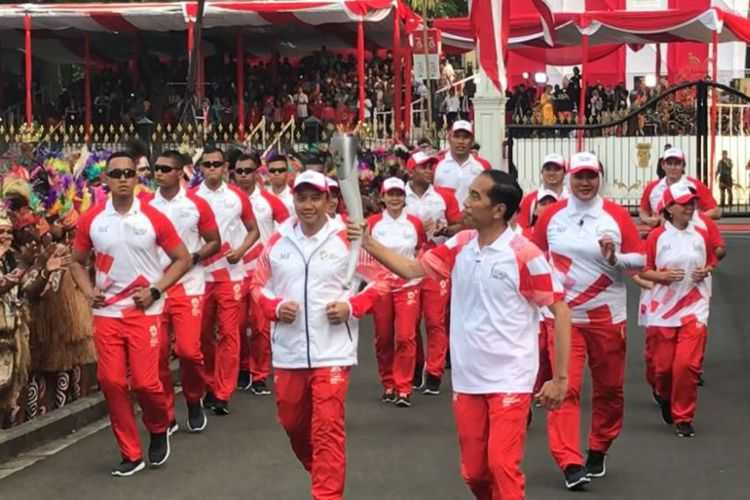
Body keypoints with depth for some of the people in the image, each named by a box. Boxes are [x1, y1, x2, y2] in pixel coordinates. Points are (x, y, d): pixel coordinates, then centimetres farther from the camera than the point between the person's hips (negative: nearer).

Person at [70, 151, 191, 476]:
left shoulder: (153, 218, -4)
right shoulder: (91, 220, 2)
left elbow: (182, 259, 2)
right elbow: (77, 261, 15)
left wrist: (155, 291, -8)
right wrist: (88, 291, -2)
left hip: (144, 311, -2)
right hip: (106, 312, 3)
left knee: (145, 381, -9)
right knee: (111, 381, -1)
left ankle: (159, 429, 24)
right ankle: (130, 453, 13)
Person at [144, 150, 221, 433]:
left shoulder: (197, 205, -2)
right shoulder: (145, 205, 2)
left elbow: (214, 242, 4)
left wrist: (194, 257, -12)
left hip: (188, 287, -2)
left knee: (189, 349, -12)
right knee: (158, 354, 3)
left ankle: (195, 401, 16)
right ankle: (166, 416, 16)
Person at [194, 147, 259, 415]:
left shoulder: (238, 196, 3)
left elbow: (253, 230, 11)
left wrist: (241, 250, -6)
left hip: (230, 273, -1)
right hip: (199, 273, 1)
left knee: (229, 332, -5)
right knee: (203, 333, 9)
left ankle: (223, 394, -2)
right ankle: (210, 386, 26)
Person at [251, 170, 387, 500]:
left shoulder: (346, 240, -5)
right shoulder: (277, 241, 5)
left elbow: (380, 280, 1)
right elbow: (258, 284, 14)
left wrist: (352, 307, -13)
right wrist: (275, 307, -6)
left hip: (332, 350, -4)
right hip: (288, 350, 4)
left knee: (328, 427, -8)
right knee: (292, 423, 17)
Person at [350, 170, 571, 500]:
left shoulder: (524, 254, -14)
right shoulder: (460, 245, 5)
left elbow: (560, 311, -11)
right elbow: (411, 269, 11)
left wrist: (560, 378, -13)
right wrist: (368, 243, -1)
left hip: (509, 381, -6)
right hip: (467, 379, 6)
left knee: (502, 465, -13)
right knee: (473, 471, 10)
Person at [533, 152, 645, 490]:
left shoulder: (617, 215, -1)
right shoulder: (552, 215, 3)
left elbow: (640, 259, 0)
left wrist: (615, 258, -18)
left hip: (607, 317, 0)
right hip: (563, 316, 0)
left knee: (609, 388, 9)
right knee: (565, 389, -9)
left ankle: (598, 452, 29)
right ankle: (570, 463, -10)